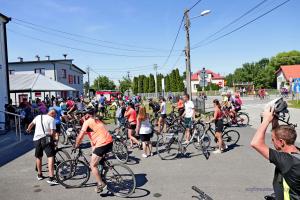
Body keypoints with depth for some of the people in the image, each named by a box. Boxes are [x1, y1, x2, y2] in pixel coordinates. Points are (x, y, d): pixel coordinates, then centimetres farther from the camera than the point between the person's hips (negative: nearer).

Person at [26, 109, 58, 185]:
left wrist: (28, 130, 52)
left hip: (36, 139, 7)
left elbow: (31, 124, 32)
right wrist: (52, 136, 11)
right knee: (51, 156, -11)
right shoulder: (51, 119, -2)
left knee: (39, 157, 21)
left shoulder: (38, 117, 15)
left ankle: (39, 175, 36)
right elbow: (52, 132, -10)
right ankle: (51, 178, -20)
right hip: (46, 138, -6)